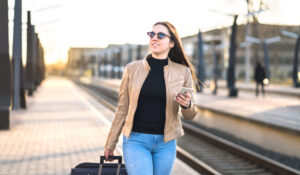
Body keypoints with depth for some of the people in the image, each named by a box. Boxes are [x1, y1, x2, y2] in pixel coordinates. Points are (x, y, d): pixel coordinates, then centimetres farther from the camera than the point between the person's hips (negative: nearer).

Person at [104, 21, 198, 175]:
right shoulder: (132, 69, 1)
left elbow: (190, 116, 7)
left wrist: (187, 105, -17)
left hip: (165, 143, 2)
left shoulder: (183, 72, 2)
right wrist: (110, 144, 11)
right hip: (136, 140, -1)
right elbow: (122, 109, 7)